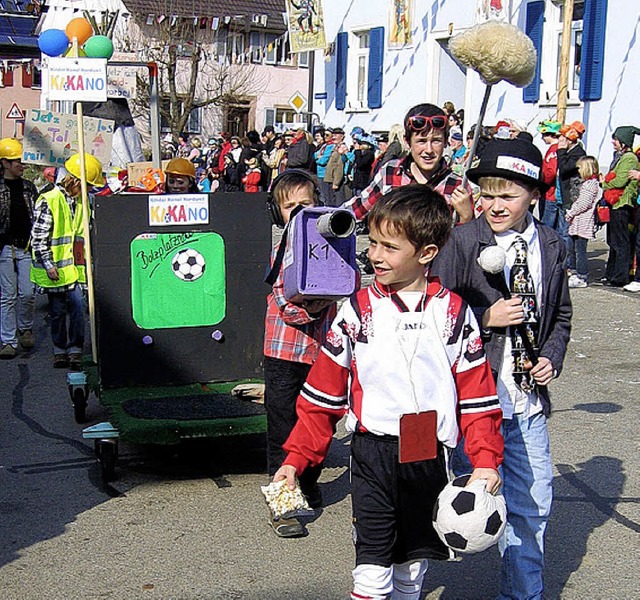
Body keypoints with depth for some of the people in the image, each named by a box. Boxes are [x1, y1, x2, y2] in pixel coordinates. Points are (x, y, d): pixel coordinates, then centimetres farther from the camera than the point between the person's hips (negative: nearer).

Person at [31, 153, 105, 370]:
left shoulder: (81, 203, 11)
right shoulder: (48, 201, -10)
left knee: (78, 305, -8)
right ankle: (60, 350, 19)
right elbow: (38, 238, -11)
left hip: (75, 267, 5)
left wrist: (87, 261, 19)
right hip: (55, 269, -4)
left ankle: (75, 350, -1)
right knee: (58, 311, 6)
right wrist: (49, 265, -14)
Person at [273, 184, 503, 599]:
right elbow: (323, 394, 1)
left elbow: (476, 394, 2)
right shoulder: (358, 311, -2)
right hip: (374, 455, -1)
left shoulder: (455, 314, 0)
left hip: (431, 458, 2)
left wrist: (485, 461, -6)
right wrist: (296, 458, -3)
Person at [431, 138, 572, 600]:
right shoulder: (461, 242, -8)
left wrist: (552, 358, 4)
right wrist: (486, 318, -17)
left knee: (533, 505, 13)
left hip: (528, 400, 4)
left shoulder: (552, 246, 6)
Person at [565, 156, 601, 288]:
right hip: (577, 222, 10)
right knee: (572, 247, 15)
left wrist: (571, 213, -12)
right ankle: (574, 273, 23)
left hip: (584, 222, -10)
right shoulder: (587, 183, 18)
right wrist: (571, 213, 13)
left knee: (580, 249, -7)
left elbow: (585, 203, -19)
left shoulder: (591, 184, -13)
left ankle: (582, 278, -4)